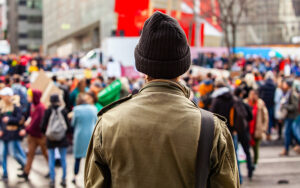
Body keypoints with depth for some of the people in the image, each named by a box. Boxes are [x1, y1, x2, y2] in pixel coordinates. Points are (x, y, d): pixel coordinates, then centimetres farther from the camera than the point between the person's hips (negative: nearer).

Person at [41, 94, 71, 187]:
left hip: (51, 138, 0)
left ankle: (52, 180, 6)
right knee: (63, 158, 10)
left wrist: (46, 132, 15)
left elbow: (43, 126, -6)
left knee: (51, 159, 7)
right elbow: (68, 125, -5)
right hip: (62, 139, 0)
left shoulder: (48, 111, -7)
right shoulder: (63, 110, -8)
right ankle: (63, 179, 14)